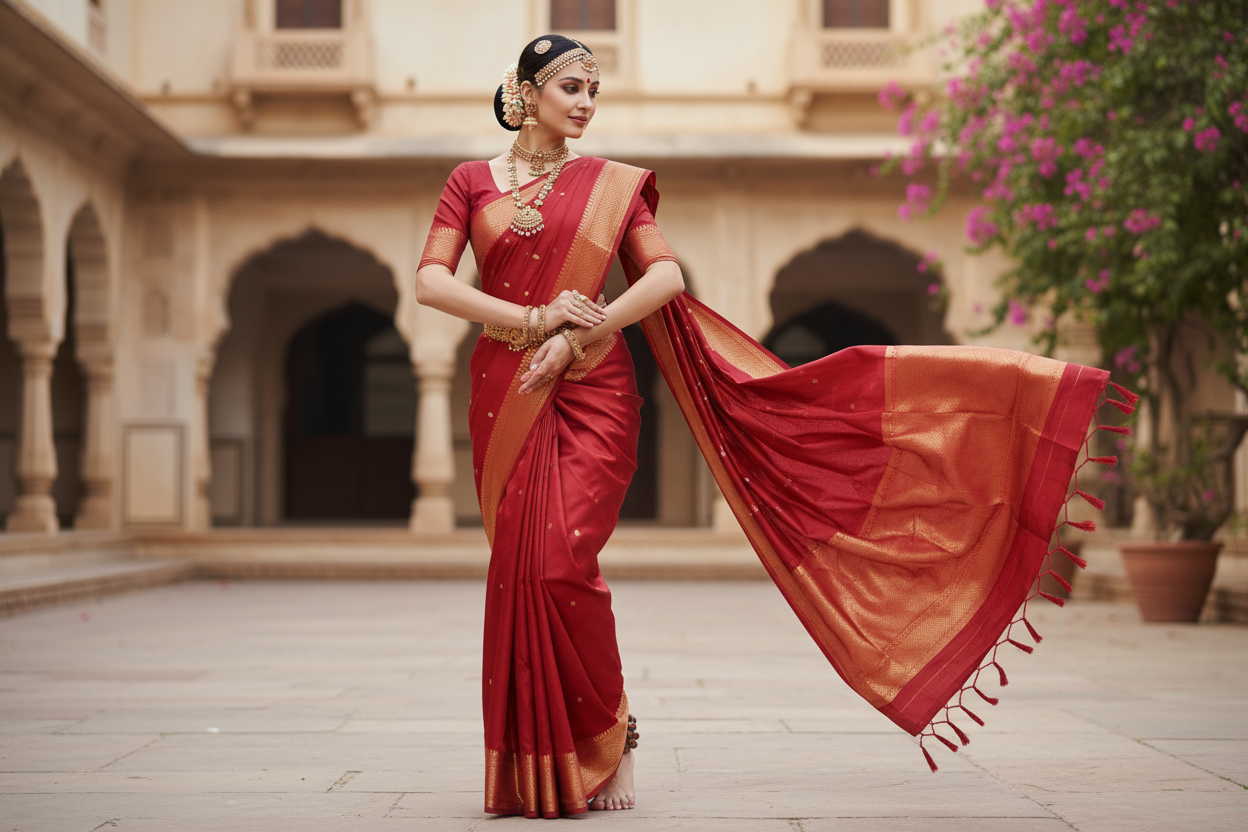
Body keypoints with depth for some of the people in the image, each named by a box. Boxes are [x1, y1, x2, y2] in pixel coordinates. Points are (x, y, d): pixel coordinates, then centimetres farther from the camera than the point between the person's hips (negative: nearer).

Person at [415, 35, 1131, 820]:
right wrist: (533, 320, -12)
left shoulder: (610, 183, 8)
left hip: (592, 393, -2)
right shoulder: (472, 181, 10)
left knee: (561, 563, -15)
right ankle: (535, 759, 13)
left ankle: (605, 734, 5)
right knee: (521, 572, 1)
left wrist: (579, 332, -15)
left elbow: (665, 276, -4)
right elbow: (432, 282, -1)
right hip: (506, 395, 2)